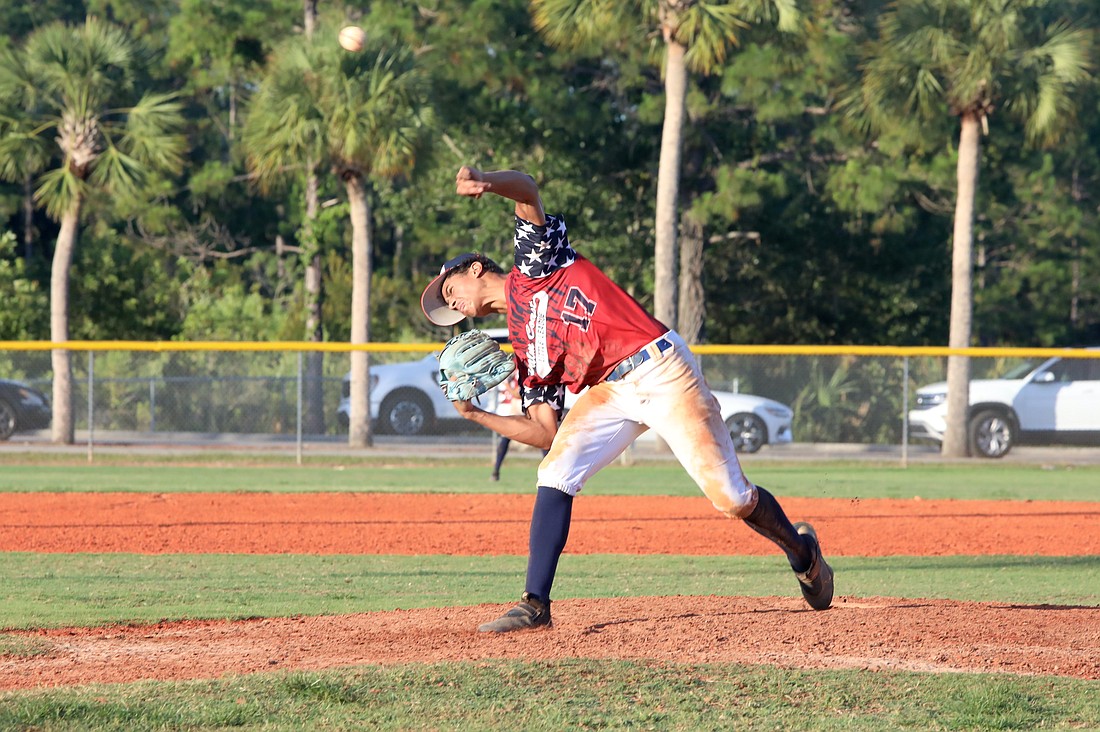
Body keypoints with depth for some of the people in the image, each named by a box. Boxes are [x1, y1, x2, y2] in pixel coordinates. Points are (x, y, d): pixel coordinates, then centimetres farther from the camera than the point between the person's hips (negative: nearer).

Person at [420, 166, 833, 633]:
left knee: (731, 498, -9)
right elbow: (546, 432, 11)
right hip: (607, 393, 6)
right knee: (556, 473, -17)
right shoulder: (523, 349, 18)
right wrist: (476, 415, 3)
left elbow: (526, 190, -9)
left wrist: (484, 182, -30)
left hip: (660, 370, -6)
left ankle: (801, 551, 17)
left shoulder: (533, 262, 6)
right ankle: (535, 604, -19)